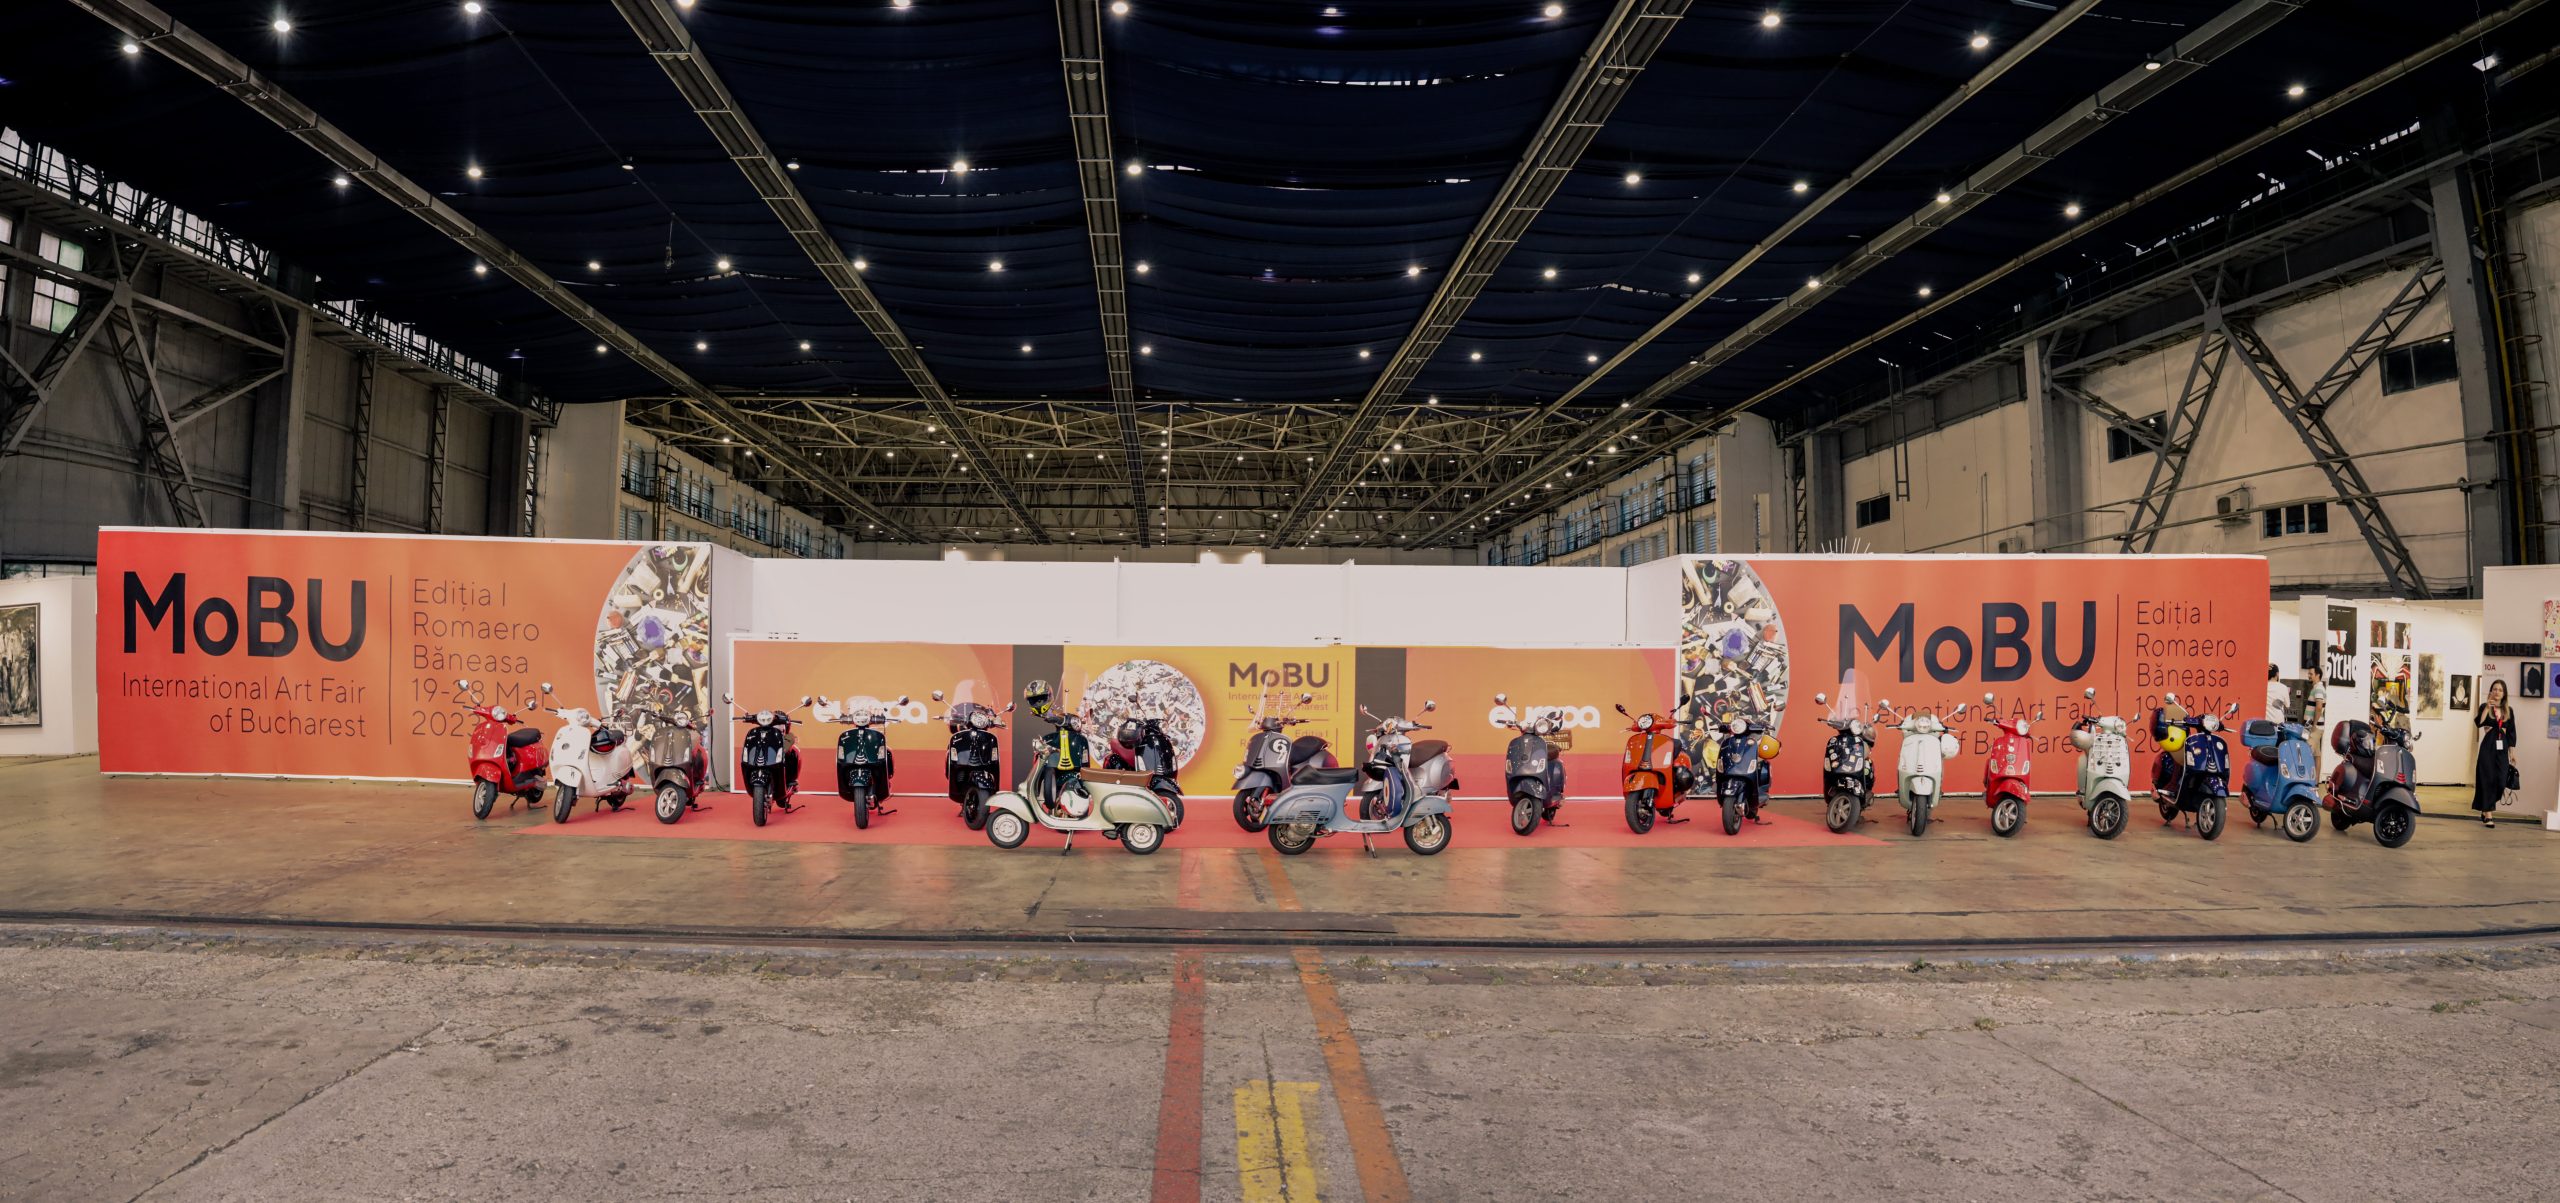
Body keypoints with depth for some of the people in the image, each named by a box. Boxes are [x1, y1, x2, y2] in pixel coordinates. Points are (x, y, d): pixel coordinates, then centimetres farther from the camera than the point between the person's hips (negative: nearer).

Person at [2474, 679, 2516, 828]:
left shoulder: (2508, 710, 10)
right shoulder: (2484, 707, 2)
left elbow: (2511, 732, 12)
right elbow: (2478, 723, -14)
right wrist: (2487, 708, -19)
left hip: (2501, 748, 3)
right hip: (2488, 747, -3)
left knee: (2500, 781, 0)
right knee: (2487, 779, -4)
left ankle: (2486, 808, 21)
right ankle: (2488, 814, -3)